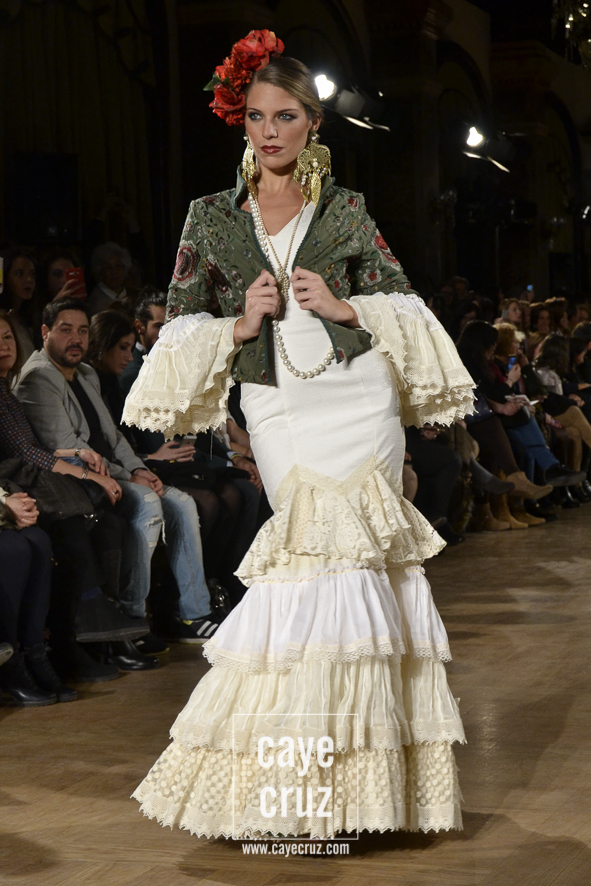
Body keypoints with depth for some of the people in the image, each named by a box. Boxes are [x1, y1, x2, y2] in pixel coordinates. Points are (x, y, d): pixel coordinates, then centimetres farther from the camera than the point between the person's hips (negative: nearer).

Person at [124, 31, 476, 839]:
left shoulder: (346, 210, 8)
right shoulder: (212, 218, 10)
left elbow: (402, 302, 8)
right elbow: (181, 332, 8)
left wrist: (340, 306, -8)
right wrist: (239, 324, -9)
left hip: (357, 397, 0)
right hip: (277, 409, 1)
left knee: (342, 550, -9)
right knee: (322, 552, -6)